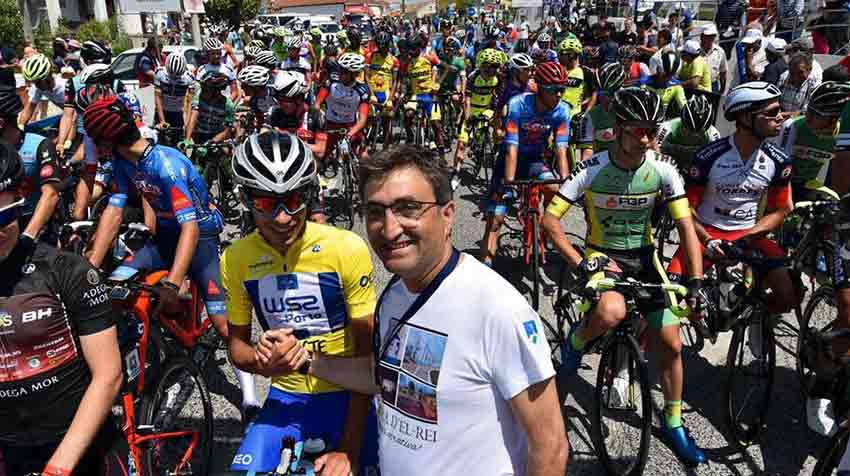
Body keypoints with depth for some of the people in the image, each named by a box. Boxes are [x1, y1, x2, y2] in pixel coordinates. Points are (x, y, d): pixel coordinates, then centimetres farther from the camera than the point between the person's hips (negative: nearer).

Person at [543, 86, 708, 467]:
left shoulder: (662, 169, -11)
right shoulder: (592, 170, -18)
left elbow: (686, 226, -9)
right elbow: (549, 220, -17)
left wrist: (696, 282, -18)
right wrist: (581, 264, -25)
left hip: (644, 257, 4)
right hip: (603, 255, -3)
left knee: (670, 344, 4)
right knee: (612, 313, -37)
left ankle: (673, 423, 27)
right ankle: (577, 339, -1)